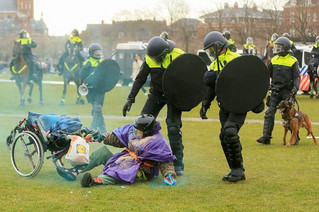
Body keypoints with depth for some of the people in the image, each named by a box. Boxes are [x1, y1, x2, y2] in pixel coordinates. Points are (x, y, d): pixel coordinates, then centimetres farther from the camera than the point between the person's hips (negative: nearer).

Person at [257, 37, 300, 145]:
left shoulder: (293, 61, -4)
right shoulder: (274, 60, 10)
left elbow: (296, 77, -6)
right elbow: (267, 74, 18)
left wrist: (295, 88, -21)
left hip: (287, 91, -4)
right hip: (276, 91, 4)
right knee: (269, 113, -4)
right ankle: (266, 137, -4)